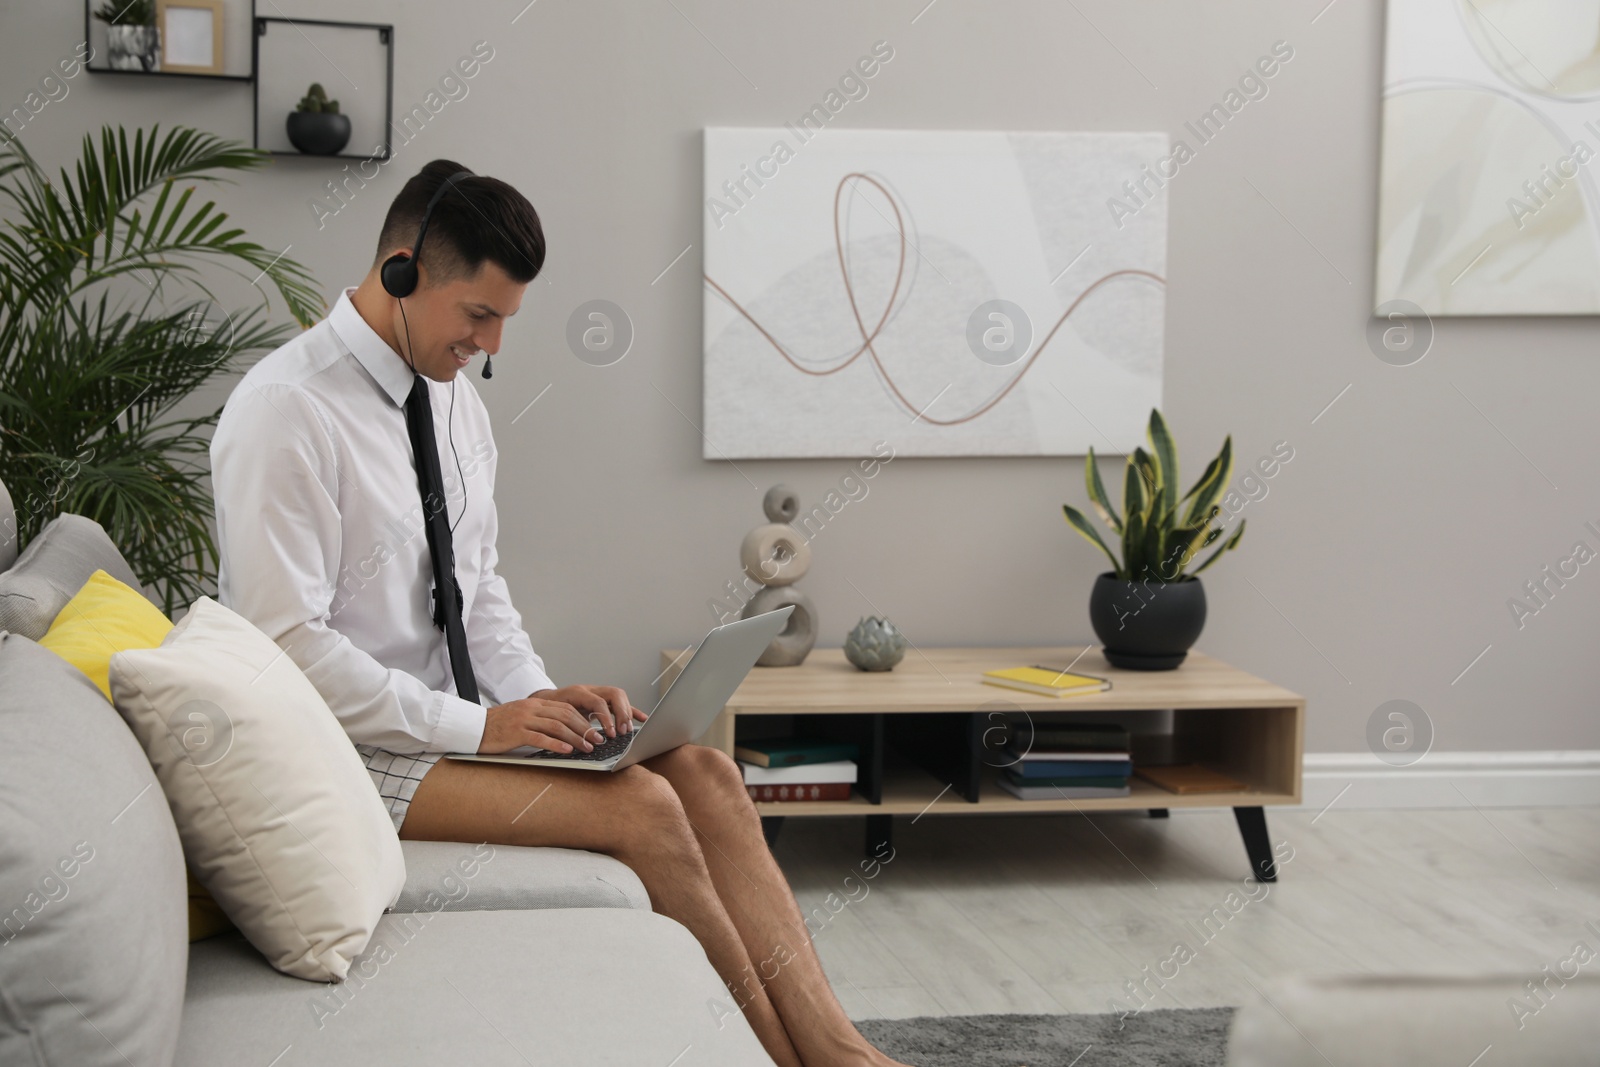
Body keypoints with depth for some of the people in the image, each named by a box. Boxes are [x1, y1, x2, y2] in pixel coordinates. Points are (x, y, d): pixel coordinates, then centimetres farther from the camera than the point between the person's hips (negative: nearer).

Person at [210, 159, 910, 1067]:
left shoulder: (454, 397, 9)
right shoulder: (284, 411, -17)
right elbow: (288, 644, -21)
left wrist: (538, 696, -3)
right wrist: (478, 726, -21)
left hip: (457, 712, 8)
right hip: (355, 747, -8)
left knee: (703, 773, -12)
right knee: (641, 807, -22)